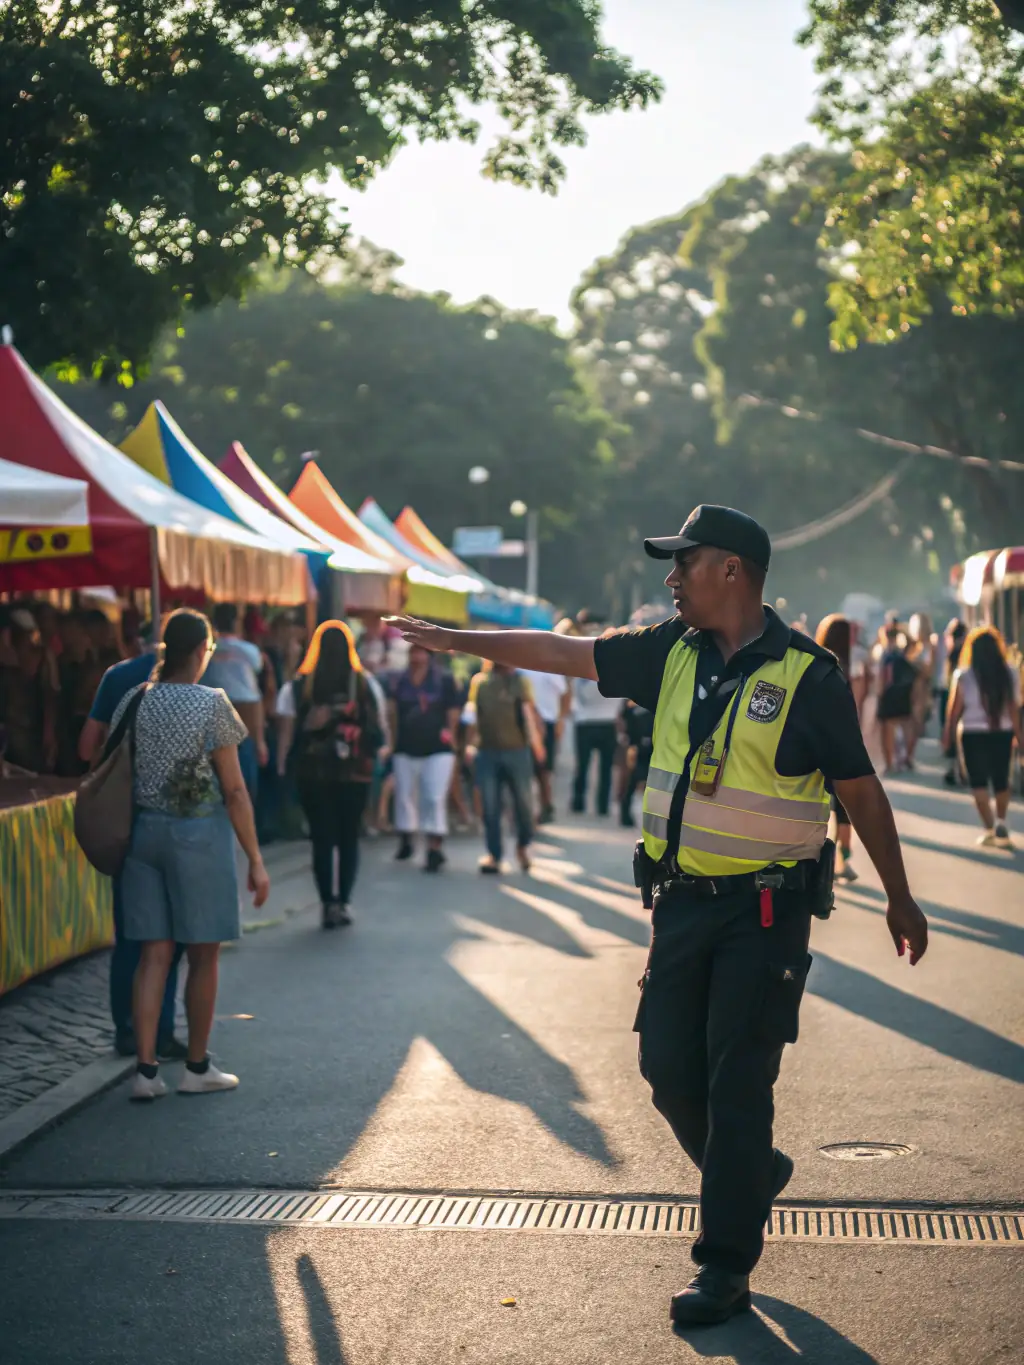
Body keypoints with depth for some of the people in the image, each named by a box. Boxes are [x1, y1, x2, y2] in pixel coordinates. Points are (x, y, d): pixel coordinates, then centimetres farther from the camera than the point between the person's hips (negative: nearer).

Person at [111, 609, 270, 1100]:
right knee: (203, 954, 8)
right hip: (199, 833, -5)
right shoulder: (211, 704, -10)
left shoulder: (132, 702, 4)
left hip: (143, 832, 5)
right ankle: (197, 1068, 17)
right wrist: (256, 860, -6)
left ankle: (146, 1070, 2)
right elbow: (234, 790, -10)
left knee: (155, 953, 7)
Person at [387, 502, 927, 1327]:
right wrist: (453, 639, 11)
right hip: (684, 900, 6)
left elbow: (861, 789, -3)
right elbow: (561, 653, 11)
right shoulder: (673, 653, 5)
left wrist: (900, 898, 2)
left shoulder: (807, 675, -10)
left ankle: (726, 1269, 8)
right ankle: (752, 1174, 35)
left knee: (736, 1086, -4)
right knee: (668, 1068, 7)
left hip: (767, 910, -6)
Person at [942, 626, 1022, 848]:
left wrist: (948, 732, 8)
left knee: (978, 781, 6)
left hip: (973, 733, -2)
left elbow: (954, 708, -3)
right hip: (1002, 732, 2)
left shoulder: (963, 675, -8)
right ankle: (1000, 823, 12)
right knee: (1001, 779, 16)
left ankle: (989, 828, 1)